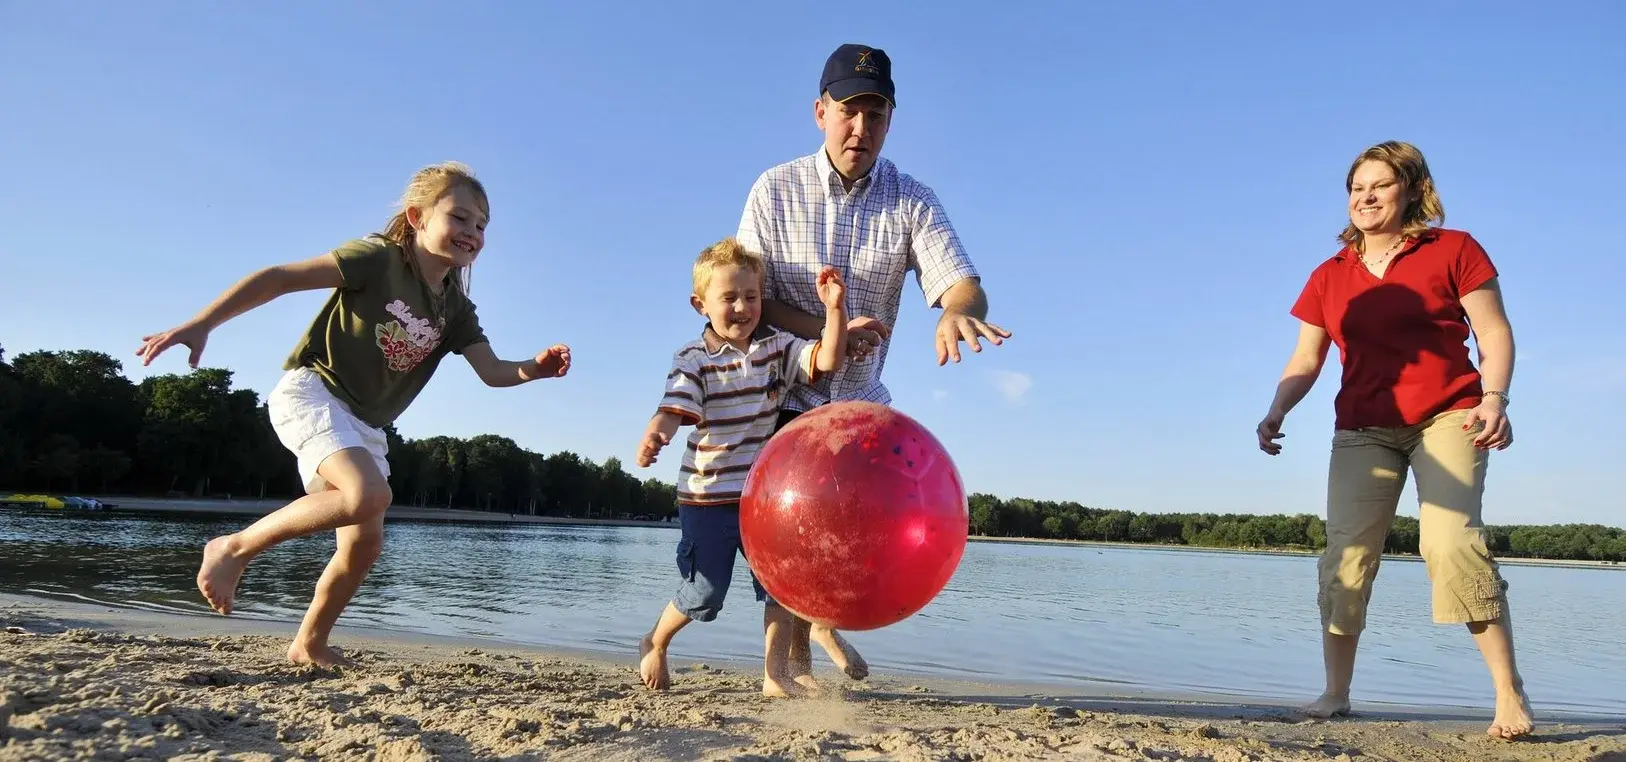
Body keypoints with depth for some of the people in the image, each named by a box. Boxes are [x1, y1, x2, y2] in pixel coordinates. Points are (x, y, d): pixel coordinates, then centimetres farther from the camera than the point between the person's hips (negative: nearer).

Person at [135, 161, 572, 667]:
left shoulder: (455, 308, 7)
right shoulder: (379, 259, -12)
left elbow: (492, 372, 1)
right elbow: (280, 278, -15)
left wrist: (534, 369, -21)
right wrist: (201, 325, -22)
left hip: (363, 424, 8)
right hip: (311, 391, -7)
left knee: (365, 544, 3)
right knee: (369, 494, -31)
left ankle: (310, 644, 23)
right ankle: (235, 548, -13)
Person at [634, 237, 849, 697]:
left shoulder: (776, 347, 3)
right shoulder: (693, 359, -8)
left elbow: (828, 359, -8)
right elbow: (674, 407, -23)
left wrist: (835, 309, -22)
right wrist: (654, 435, -45)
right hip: (708, 495, -4)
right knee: (705, 592, 6)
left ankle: (776, 676, 13)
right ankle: (654, 644, 34)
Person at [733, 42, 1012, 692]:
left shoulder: (912, 201, -6)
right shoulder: (776, 190, -8)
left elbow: (962, 282, -20)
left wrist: (958, 311, -46)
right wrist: (827, 330, -27)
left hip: (861, 399, 2)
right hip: (786, 394, -2)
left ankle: (823, 619, 30)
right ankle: (796, 656, 25)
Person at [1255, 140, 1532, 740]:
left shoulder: (1453, 249, 4)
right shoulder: (1328, 277, 12)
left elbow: (1493, 332, -2)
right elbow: (1305, 361, 11)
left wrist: (1495, 398, -17)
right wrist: (1275, 414, -5)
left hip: (1448, 418, -3)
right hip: (1363, 430, 3)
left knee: (1452, 541, -20)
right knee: (1345, 556, -5)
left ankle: (1509, 693, -8)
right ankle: (1335, 693, 3)